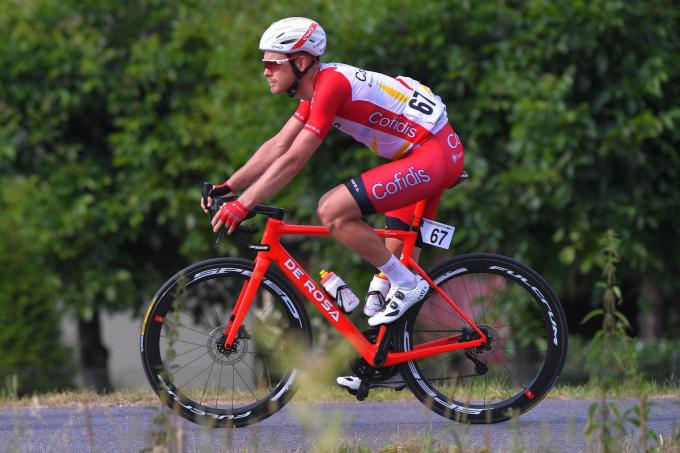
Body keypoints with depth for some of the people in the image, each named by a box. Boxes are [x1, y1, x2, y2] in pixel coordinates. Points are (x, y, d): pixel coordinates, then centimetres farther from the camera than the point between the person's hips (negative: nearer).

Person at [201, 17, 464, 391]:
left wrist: (243, 204, -22)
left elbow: (293, 160, -22)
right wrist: (227, 188, 7)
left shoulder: (331, 84, -18)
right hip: (434, 155, 11)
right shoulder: (317, 89, 12)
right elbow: (277, 147, 15)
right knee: (395, 258, 18)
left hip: (432, 154, -11)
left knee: (332, 211, -20)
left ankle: (407, 285, -10)